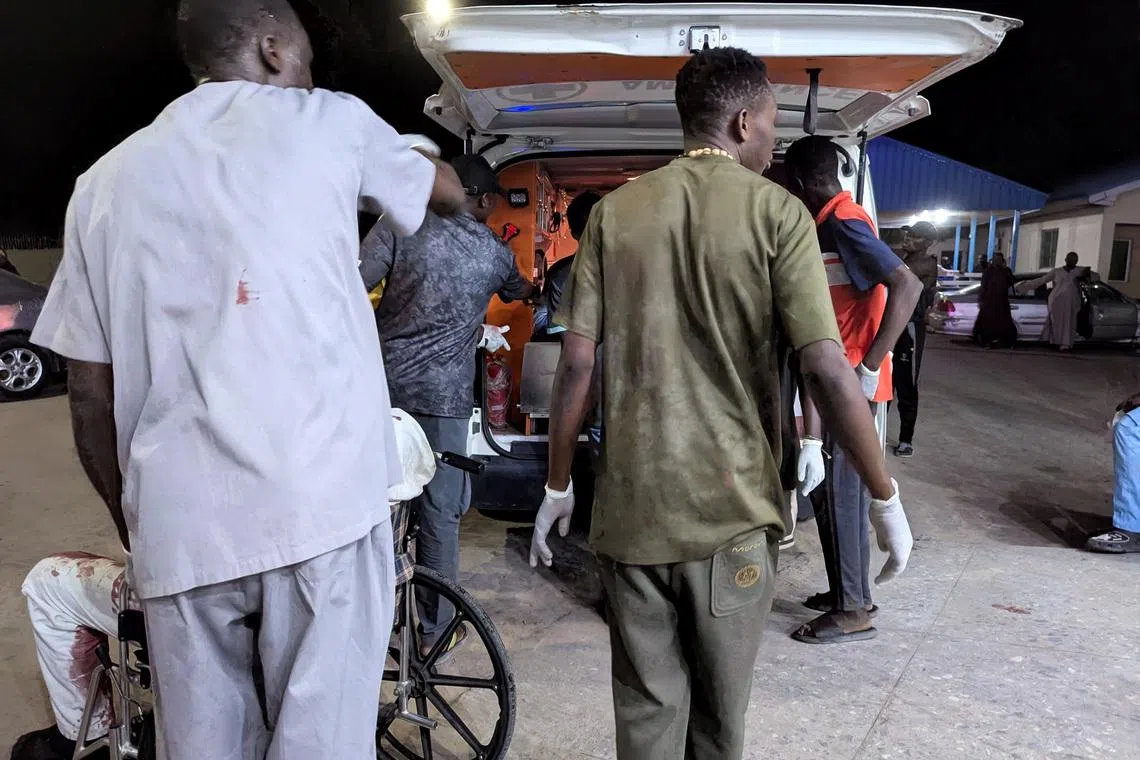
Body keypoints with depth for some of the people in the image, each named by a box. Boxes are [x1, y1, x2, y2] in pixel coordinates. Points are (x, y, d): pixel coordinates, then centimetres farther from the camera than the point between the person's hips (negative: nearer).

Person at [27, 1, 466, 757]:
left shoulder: (108, 178, 13)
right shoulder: (329, 121, 6)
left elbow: (90, 393, 12)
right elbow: (451, 193, 25)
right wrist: (419, 150, 46)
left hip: (178, 525, 4)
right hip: (321, 503, -3)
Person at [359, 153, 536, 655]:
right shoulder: (493, 251, 7)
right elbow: (518, 292, 30)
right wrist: (538, 291, 52)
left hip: (385, 382, 1)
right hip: (444, 393, -1)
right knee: (440, 510, 7)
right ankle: (435, 628, 18)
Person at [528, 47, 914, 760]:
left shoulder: (615, 212, 2)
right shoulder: (777, 211, -5)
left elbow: (577, 363, -1)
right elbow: (828, 370, -12)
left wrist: (558, 487, 8)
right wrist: (886, 497, -1)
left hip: (631, 508, 2)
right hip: (731, 511, -1)